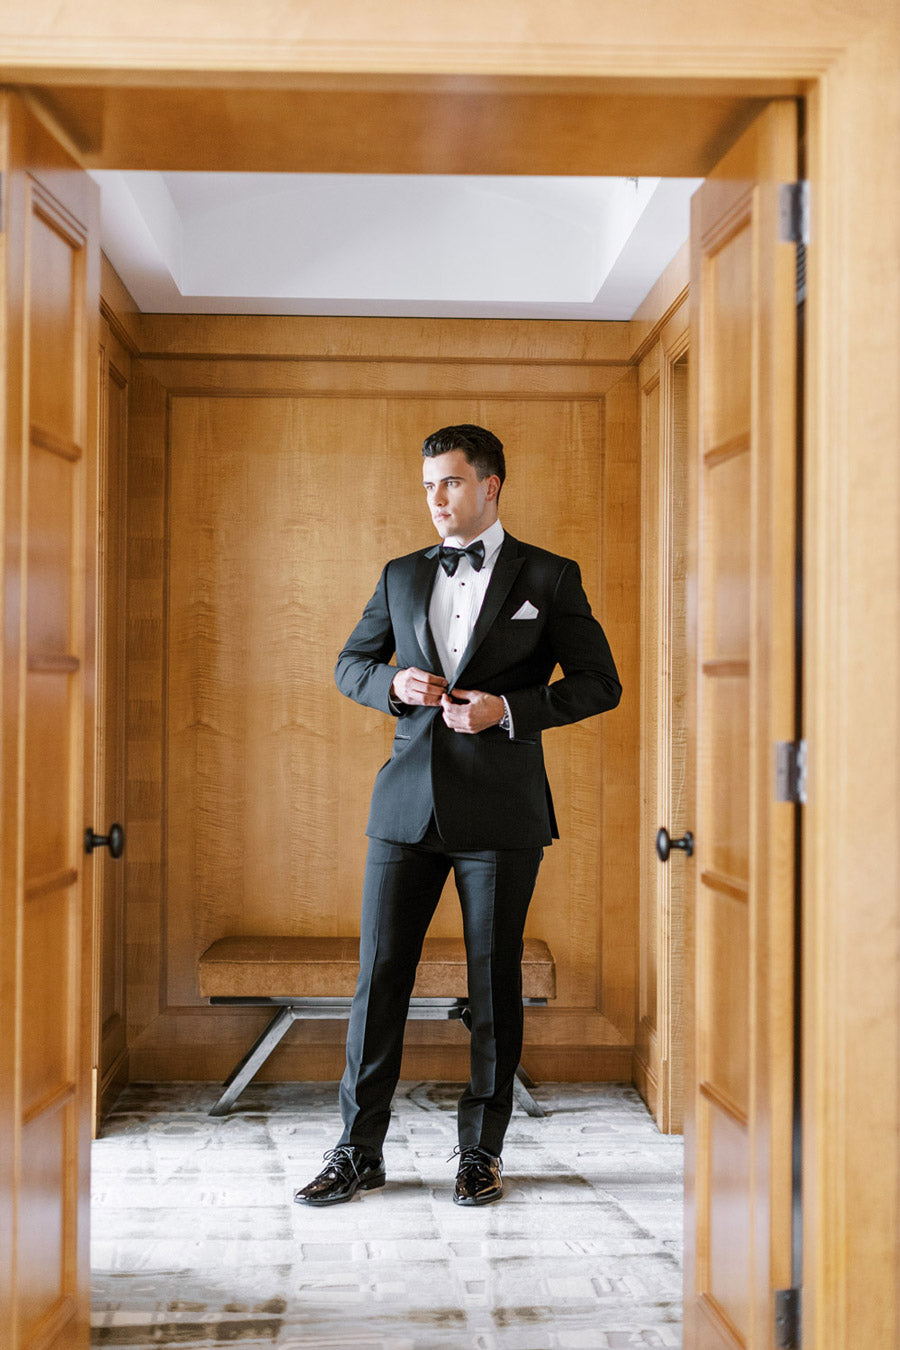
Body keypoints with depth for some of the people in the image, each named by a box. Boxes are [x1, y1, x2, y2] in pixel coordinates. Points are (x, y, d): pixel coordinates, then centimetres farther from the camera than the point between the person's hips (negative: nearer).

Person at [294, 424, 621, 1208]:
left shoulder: (549, 578, 3)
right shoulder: (402, 576, 13)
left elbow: (600, 683, 1)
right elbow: (350, 664, 21)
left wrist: (507, 710, -13)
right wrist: (394, 684, -3)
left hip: (501, 810, -3)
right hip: (408, 804, 3)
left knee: (494, 981, 5)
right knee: (380, 973, 3)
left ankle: (482, 1150, 19)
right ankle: (360, 1151, 14)